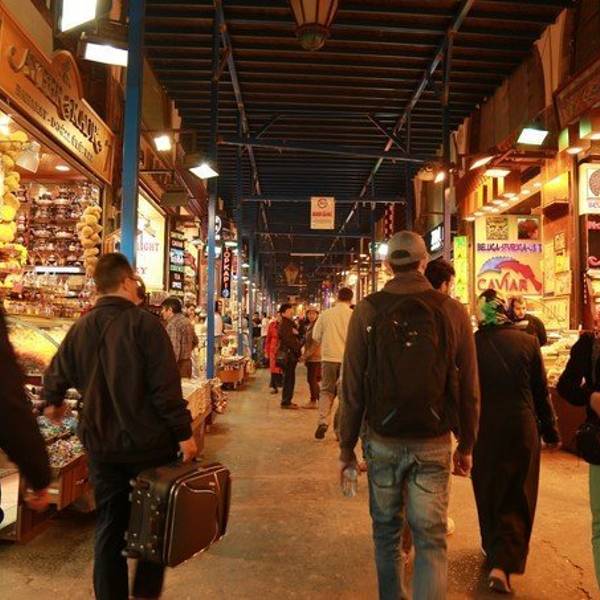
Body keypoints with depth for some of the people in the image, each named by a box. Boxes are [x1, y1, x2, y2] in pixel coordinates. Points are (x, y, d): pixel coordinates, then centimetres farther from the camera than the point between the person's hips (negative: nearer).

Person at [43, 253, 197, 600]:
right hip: (148, 442, -4)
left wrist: (53, 403, 34)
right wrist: (184, 433, -12)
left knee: (109, 526, 16)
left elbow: (56, 377, 14)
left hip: (101, 445, 5)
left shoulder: (81, 328, 1)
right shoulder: (145, 323, -15)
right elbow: (166, 388, -19)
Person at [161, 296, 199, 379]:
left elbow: (174, 348, -24)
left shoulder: (172, 324, -16)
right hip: (187, 362, 9)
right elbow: (195, 341, 24)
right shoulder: (187, 321, 12)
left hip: (178, 364, -9)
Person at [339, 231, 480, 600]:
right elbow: (469, 389, -2)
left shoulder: (368, 311, -8)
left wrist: (347, 445, 4)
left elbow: (352, 387, -6)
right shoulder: (453, 312, -6)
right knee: (432, 539, 10)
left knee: (386, 529, 19)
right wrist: (467, 445, 10)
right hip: (433, 444, 0)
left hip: (383, 441, 1)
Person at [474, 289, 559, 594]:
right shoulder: (527, 341, -9)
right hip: (521, 428, 0)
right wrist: (550, 431, 12)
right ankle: (502, 563, 1)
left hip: (483, 429, 1)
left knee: (487, 492, 20)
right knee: (517, 497, 10)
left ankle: (492, 547, 37)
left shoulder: (471, 344, -12)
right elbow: (541, 392, -1)